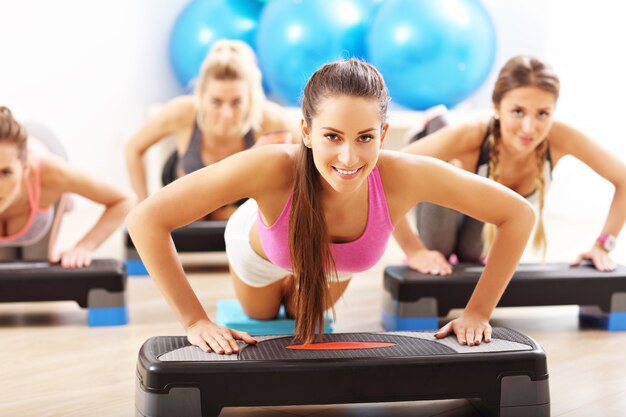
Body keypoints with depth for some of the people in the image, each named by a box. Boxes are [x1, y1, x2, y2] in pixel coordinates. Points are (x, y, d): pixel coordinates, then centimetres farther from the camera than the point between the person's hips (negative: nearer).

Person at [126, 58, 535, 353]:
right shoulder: (272, 168, -49)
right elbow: (146, 219, -43)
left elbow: (519, 215, -32)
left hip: (333, 266, 2)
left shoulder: (404, 176, -45)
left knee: (306, 323, 36)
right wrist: (195, 320, -41)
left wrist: (478, 312, -29)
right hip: (260, 252, -1)